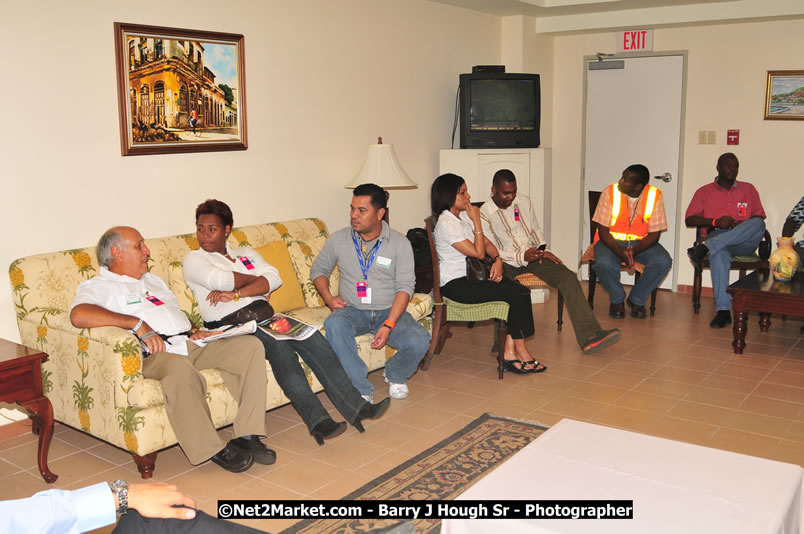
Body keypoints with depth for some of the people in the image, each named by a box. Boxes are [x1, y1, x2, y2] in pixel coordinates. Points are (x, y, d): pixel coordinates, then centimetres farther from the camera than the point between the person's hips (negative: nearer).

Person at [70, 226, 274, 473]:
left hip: (189, 343, 8)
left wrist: (194, 331, 11)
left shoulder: (152, 280, 32)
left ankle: (246, 436, -15)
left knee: (250, 345, -11)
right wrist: (138, 324, -20)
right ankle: (209, 448, -26)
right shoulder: (99, 286, 5)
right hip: (155, 352, -8)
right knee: (179, 367, -42)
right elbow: (79, 315, -17)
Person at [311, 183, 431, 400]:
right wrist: (329, 298, -6)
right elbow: (319, 269, 15)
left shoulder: (400, 243, -4)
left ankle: (395, 375, 8)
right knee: (333, 324, -35)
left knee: (419, 340, -28)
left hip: (389, 311, -1)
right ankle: (361, 389, -25)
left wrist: (388, 325, -21)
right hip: (352, 310, 1)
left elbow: (405, 287, -8)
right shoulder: (338, 240, 2)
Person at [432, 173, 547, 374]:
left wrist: (497, 260, -5)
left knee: (522, 291, -11)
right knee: (518, 296, -18)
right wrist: (477, 221, -12)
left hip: (471, 277, 9)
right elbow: (478, 252, -16)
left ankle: (509, 352, -12)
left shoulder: (464, 215, 13)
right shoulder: (446, 224, -16)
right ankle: (521, 352, -6)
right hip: (456, 284, -9)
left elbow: (487, 243, 14)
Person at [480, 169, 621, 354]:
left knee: (568, 277, -19)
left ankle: (589, 336, -25)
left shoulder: (524, 202, 14)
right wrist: (521, 256, -20)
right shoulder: (484, 214, -4)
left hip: (532, 255, 5)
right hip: (507, 262, -5)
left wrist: (543, 250, 4)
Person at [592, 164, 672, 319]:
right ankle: (617, 299, -1)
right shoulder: (610, 193, -15)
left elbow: (654, 234, -9)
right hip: (611, 241, -1)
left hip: (641, 242, 2)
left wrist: (634, 251, -28)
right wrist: (621, 253, -30)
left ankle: (637, 299, 0)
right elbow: (603, 231, -13)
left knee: (663, 261, -27)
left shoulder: (655, 196, -11)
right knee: (603, 263, -34)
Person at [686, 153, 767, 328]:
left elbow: (760, 218, 14)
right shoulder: (704, 192, 17)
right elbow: (689, 220, 7)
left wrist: (743, 225, -8)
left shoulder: (748, 189, 22)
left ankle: (705, 248, -42)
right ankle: (723, 309, -45)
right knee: (719, 251, -40)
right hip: (716, 237, -2)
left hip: (744, 242, 2)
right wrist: (715, 222, -9)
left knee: (758, 224, -33)